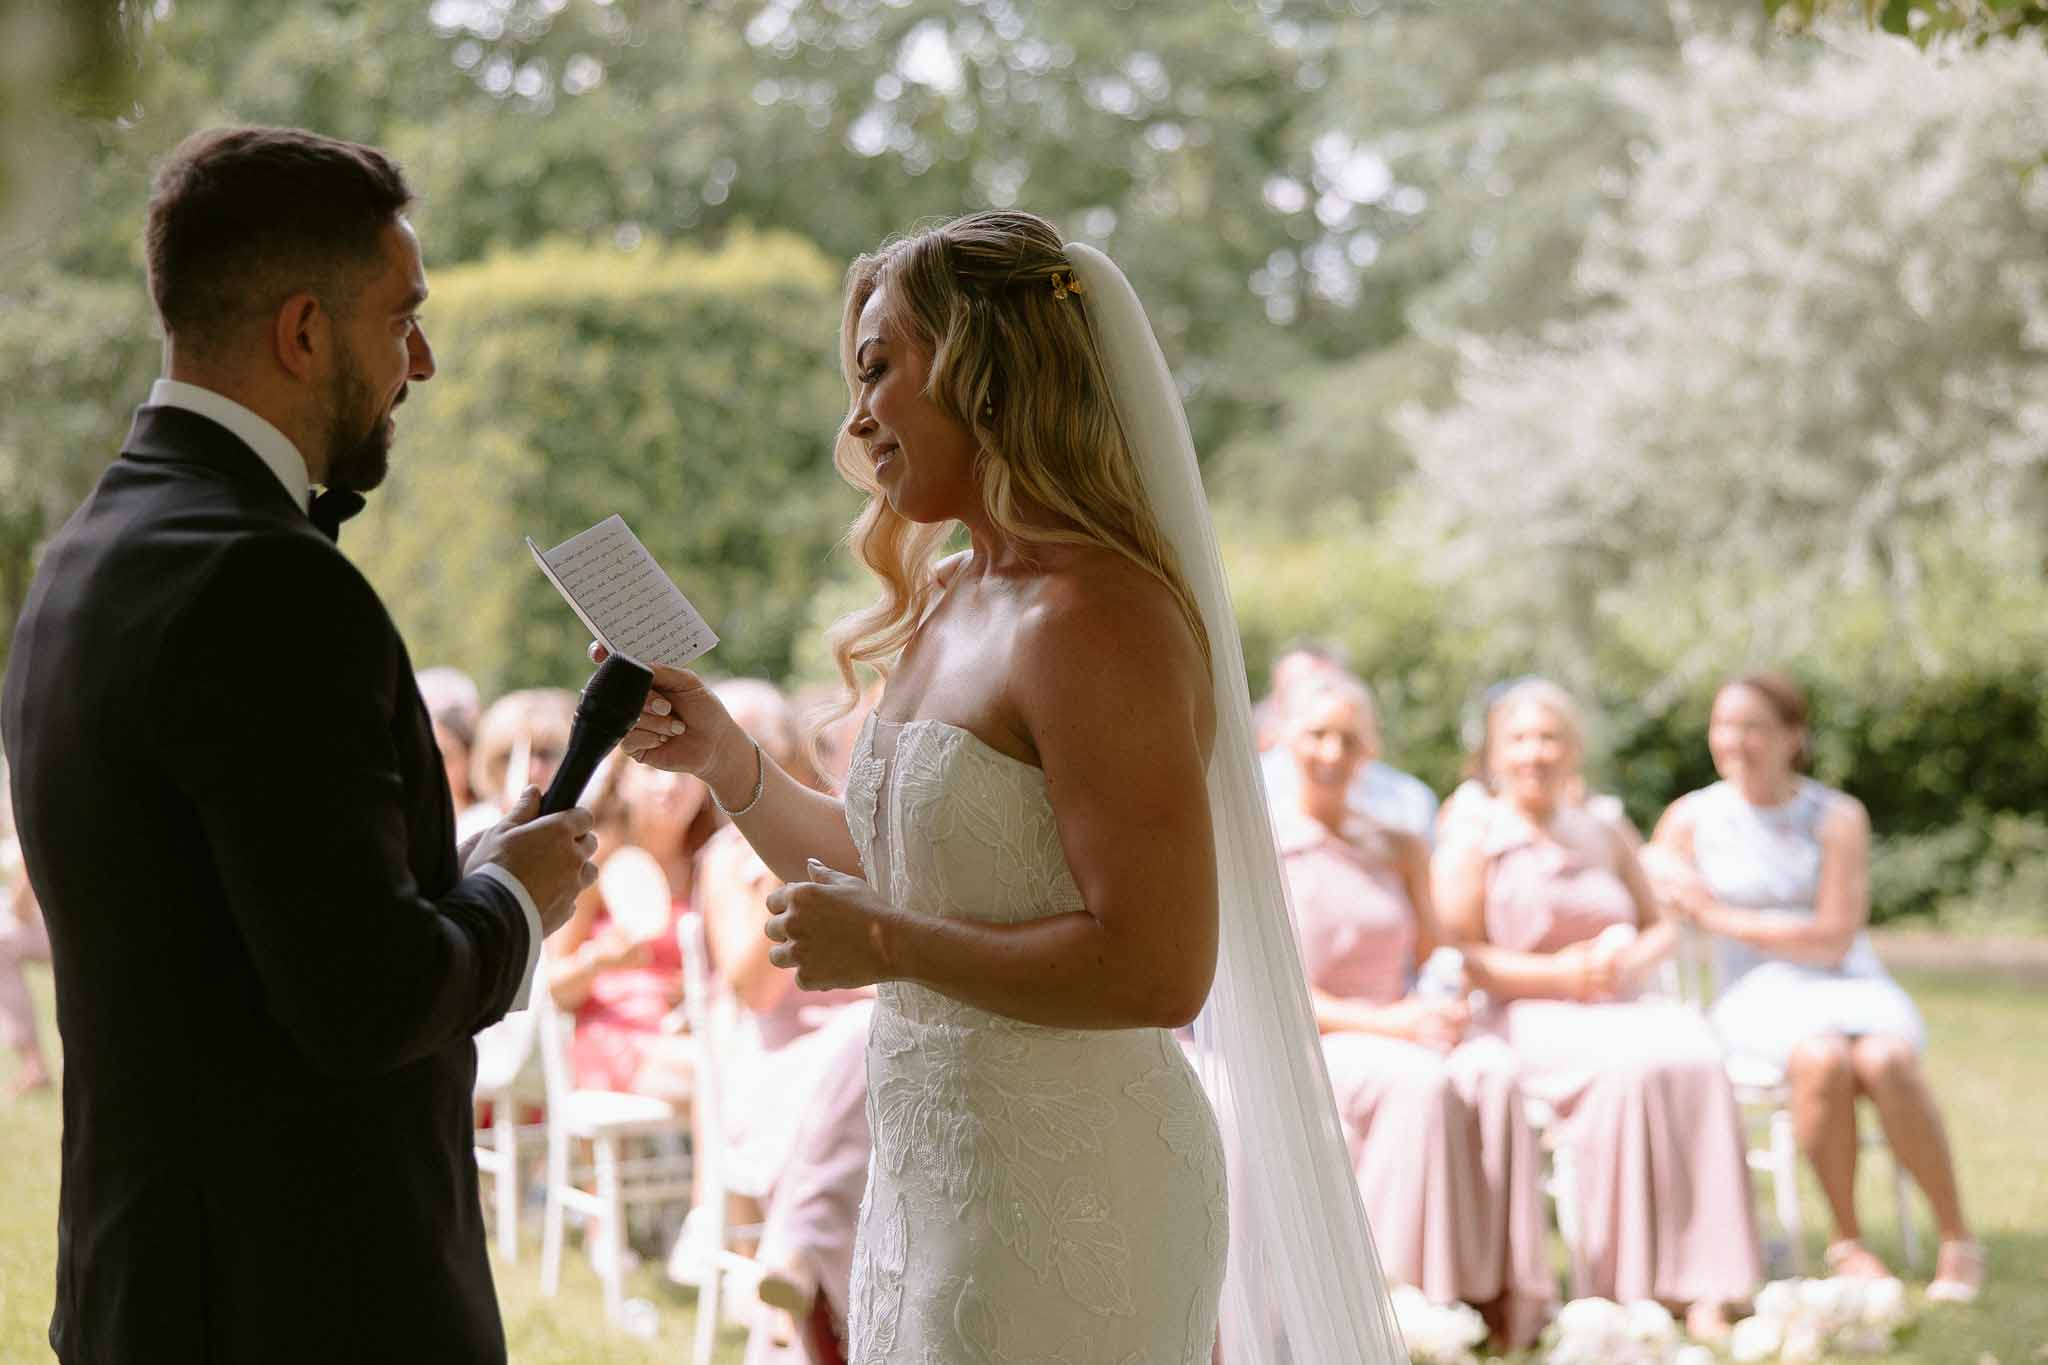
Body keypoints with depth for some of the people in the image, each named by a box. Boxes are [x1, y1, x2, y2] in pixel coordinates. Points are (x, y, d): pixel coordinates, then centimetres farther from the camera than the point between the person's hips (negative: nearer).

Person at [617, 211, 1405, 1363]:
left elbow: (1157, 969, -24)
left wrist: (887, 947, -17)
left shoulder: (1096, 620, -19)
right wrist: (725, 760, 9)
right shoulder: (945, 607, 10)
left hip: (1062, 1196, -9)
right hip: (935, 1180, 9)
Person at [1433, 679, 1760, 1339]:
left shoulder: (1604, 839, 22)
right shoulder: (1474, 846, 6)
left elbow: (1662, 926, 24)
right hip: (1524, 1019, -4)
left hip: (1618, 1007, 4)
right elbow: (1456, 958, -3)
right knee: (1631, 1065, -35)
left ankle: (1701, 1286, -33)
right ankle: (1624, 1286, -31)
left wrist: (1636, 956, 0)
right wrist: (1557, 975, -13)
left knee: (1698, 1057, -29)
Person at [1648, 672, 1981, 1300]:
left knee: (1885, 1060, -35)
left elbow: (1834, 938, -8)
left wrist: (1717, 915, -9)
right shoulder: (1691, 818, 4)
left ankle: (1957, 1241, -19)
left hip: (1852, 988, 0)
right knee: (1823, 1058, -36)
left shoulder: (1839, 817, -2)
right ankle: (1848, 1243, -18)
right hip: (1759, 1001, 0)